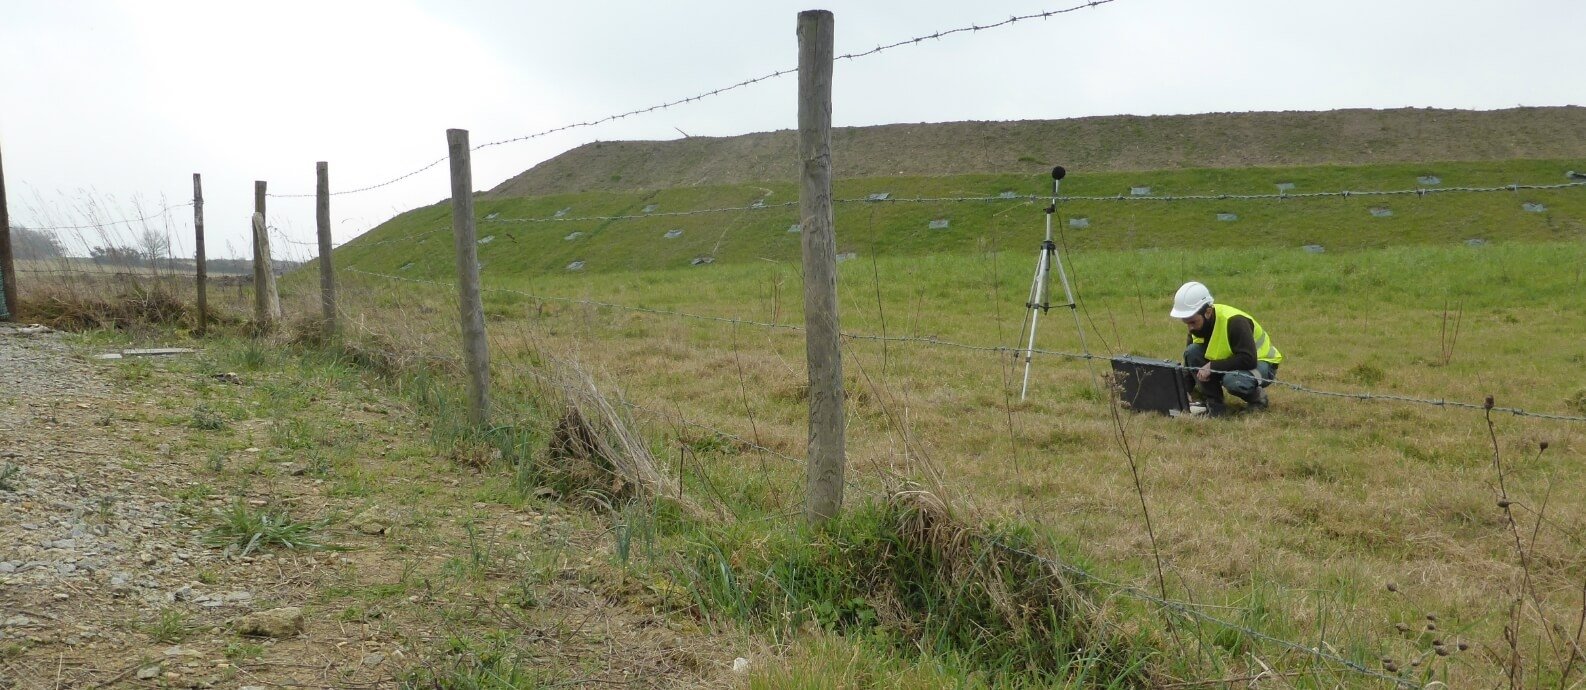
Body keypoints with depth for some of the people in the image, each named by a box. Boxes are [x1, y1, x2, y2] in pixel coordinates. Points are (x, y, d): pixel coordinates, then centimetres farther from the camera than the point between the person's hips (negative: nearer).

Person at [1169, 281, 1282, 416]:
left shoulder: (1234, 321, -31)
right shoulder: (1197, 324, -9)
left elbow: (1248, 359, -36)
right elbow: (1189, 359, -1)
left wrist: (1212, 367, -34)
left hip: (1260, 361, -7)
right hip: (1229, 362, 7)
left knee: (1233, 380, -40)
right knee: (1192, 351, -18)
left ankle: (1258, 398, -5)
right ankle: (1214, 403, -11)